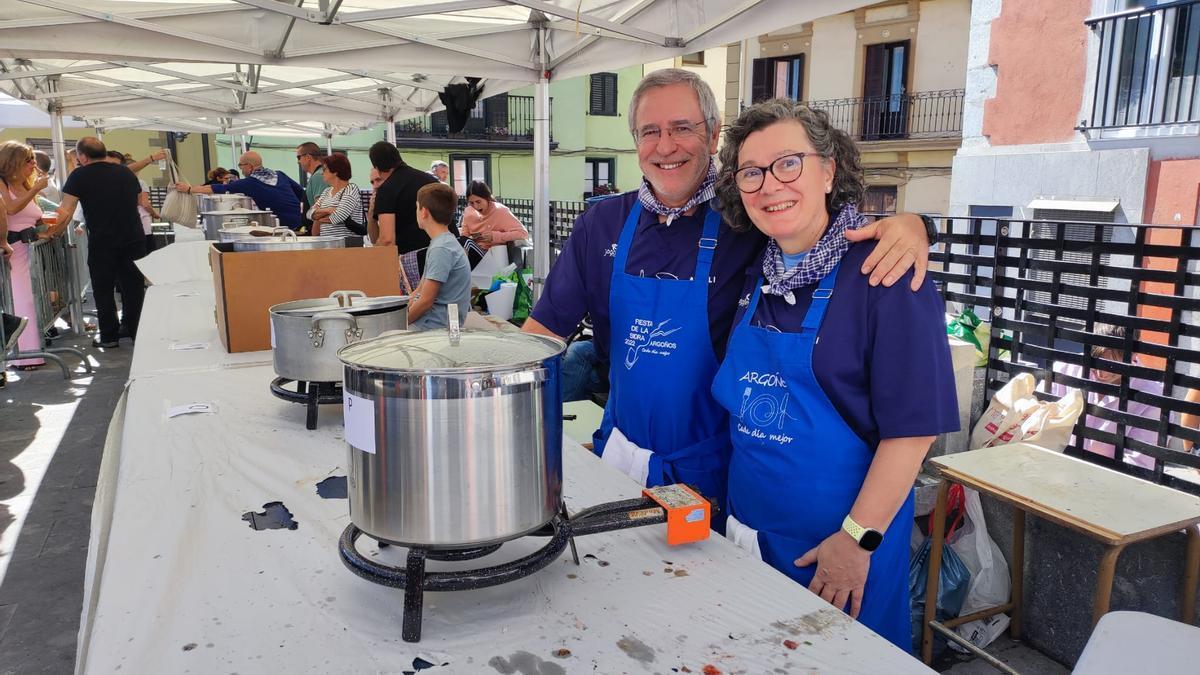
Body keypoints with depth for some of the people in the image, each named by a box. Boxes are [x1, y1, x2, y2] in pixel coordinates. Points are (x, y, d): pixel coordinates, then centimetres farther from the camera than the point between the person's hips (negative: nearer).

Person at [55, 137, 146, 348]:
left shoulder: (80, 176, -5)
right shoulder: (127, 173, 8)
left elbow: (65, 214, -7)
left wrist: (48, 233, 4)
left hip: (103, 243, -4)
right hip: (134, 239, 4)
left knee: (103, 290, 8)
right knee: (133, 286, 12)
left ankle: (109, 335, 13)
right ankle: (133, 329, 21)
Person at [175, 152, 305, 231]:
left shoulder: (250, 183, -4)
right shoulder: (279, 175, 12)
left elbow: (219, 189, 1)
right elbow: (300, 191, 17)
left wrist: (189, 189, 10)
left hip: (284, 225, -6)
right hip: (300, 220, 6)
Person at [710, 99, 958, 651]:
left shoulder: (883, 270, -16)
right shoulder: (755, 274, 3)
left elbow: (914, 425, -17)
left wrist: (858, 538, -18)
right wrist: (726, 505, 8)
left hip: (843, 537, -6)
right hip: (748, 525, 6)